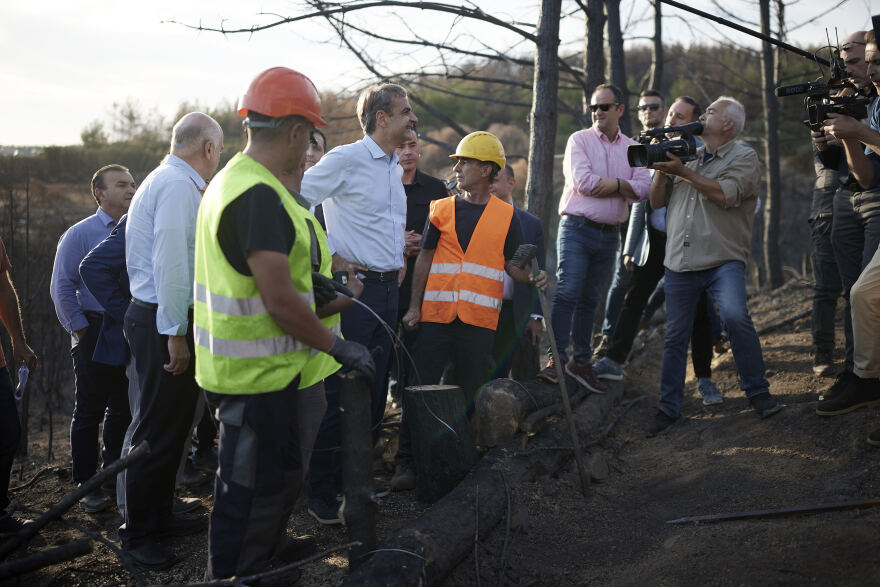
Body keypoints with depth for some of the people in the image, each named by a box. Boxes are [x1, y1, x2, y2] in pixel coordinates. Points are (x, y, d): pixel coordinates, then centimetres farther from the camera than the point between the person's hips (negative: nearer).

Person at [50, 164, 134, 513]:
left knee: (123, 412, 12)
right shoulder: (80, 234, -4)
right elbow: (62, 287, -5)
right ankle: (87, 485, 11)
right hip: (95, 335, -4)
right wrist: (80, 328, -8)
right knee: (89, 413, 2)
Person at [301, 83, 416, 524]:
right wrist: (329, 257, -13)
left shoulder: (394, 168, 16)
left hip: (388, 289, 8)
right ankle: (321, 495, 4)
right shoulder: (346, 159, -10)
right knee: (339, 392, -5)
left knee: (374, 389, 12)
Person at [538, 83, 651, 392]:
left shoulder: (633, 148, 12)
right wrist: (622, 185, -5)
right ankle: (557, 359, -13)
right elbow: (583, 181, -13)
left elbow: (642, 188, -2)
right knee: (567, 293, -13)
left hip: (609, 235, 4)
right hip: (577, 229, -4)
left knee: (589, 300, 9)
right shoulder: (579, 140, 2)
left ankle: (581, 362, 15)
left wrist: (610, 184, -14)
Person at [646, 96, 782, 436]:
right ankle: (669, 408, 16)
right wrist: (662, 169, 1)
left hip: (723, 259, -5)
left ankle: (757, 392, -9)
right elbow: (657, 201, 17)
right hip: (680, 262, 5)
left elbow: (726, 194, -15)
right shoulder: (687, 155, 20)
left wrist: (682, 172, -11)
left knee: (735, 316, -26)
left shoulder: (744, 156, 4)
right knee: (675, 336, 5)